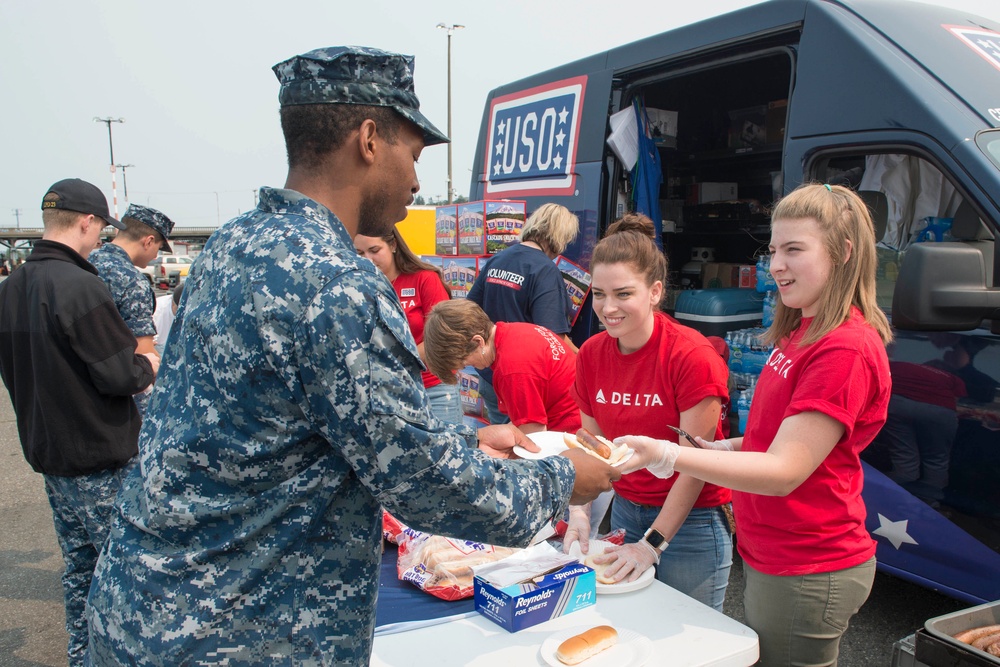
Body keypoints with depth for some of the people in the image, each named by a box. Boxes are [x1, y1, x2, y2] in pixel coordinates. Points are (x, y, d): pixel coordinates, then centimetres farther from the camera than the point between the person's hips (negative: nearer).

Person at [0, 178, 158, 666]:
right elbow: (122, 375, -22)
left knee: (78, 568, 20)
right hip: (100, 459, -8)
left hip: (49, 453, 9)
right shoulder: (79, 286, -22)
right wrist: (149, 366, 0)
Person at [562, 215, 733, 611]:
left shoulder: (693, 357, -20)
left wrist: (653, 544, -16)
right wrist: (579, 511, -9)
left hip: (690, 521, -5)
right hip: (625, 511, 5)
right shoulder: (591, 355, -3)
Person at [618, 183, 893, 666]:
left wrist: (666, 456, -36)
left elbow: (784, 472, -26)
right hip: (770, 558, 9)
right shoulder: (803, 332, 11)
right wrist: (726, 449, 1)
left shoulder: (845, 349, -21)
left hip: (804, 575, -9)